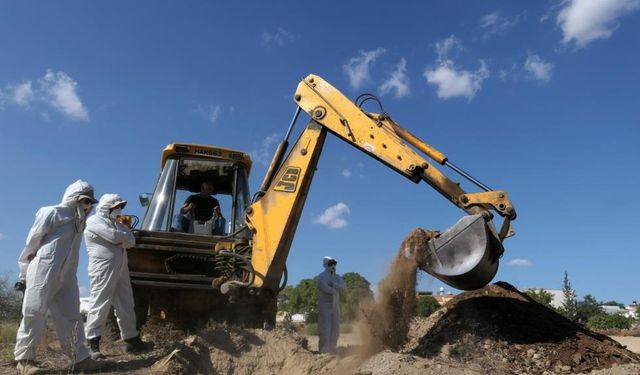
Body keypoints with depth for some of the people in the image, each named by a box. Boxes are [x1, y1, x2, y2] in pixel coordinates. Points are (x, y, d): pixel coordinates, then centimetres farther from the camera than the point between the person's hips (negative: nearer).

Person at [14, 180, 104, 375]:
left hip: (67, 276, 7)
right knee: (34, 314, -1)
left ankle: (80, 358, 5)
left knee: (71, 316, 4)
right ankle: (24, 359, 11)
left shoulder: (78, 221, 19)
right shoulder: (52, 213, -3)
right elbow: (32, 243, -3)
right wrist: (24, 274, -1)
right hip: (43, 271, -7)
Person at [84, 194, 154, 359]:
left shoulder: (116, 223, 24)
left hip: (121, 269, 8)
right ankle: (92, 344, 0)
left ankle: (132, 341, 16)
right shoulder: (94, 221, -2)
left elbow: (131, 242, 13)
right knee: (100, 305, -7)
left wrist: (121, 233, -6)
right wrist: (125, 234, 3)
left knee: (126, 305, 9)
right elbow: (114, 236, -17)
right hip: (103, 269, -8)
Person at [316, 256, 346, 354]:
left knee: (335, 329, 8)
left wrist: (333, 284, -18)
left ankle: (331, 349, 17)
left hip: (335, 305, 7)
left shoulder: (337, 277, 15)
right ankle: (324, 350, -7)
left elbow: (342, 285, -3)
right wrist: (335, 290, -6)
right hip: (325, 305, -7)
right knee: (325, 328, -10)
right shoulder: (321, 277, -5)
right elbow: (325, 288, -21)